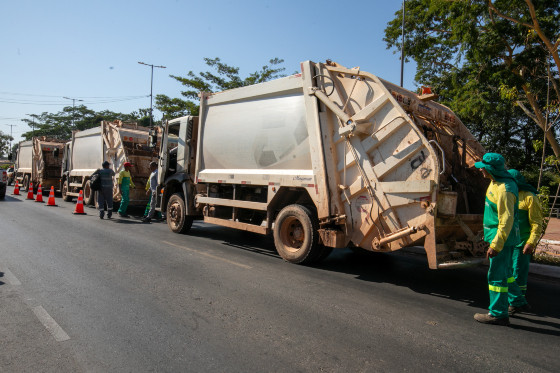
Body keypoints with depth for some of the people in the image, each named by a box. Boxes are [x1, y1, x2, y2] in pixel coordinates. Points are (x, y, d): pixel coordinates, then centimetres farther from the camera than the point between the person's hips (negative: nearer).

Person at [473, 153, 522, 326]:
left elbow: (507, 221, -26)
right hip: (497, 233, 10)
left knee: (496, 275, -3)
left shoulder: (505, 190, -25)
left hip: (503, 236, -10)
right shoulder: (496, 181, 8)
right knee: (504, 271, 22)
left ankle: (498, 314, 6)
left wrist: (496, 245, -25)